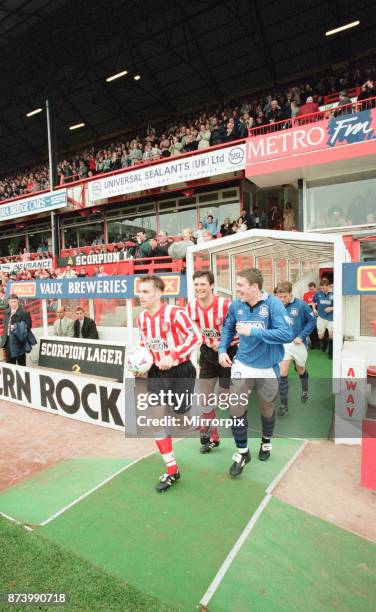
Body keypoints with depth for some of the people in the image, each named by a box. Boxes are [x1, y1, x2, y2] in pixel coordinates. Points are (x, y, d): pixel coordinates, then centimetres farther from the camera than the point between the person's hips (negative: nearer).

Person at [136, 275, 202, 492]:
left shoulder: (174, 313, -21)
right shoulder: (142, 318, 1)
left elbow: (196, 336, -24)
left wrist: (173, 356, -29)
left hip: (181, 370, -6)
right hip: (157, 372, 6)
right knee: (155, 419, 0)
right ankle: (172, 471, 17)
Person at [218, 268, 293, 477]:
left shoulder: (273, 304, -19)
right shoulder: (236, 305, -8)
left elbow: (287, 334, -28)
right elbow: (228, 328, 9)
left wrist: (253, 331, -29)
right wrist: (222, 350, -3)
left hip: (268, 368, -2)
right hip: (242, 365, 2)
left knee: (267, 410, 19)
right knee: (236, 409, -3)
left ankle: (266, 442, 49)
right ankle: (242, 452, 20)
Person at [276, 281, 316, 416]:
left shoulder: (301, 305, -16)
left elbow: (312, 320, -9)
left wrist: (301, 336, -15)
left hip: (298, 344, -1)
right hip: (283, 344, 1)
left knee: (301, 370, 21)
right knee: (282, 373, -5)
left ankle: (305, 391, 50)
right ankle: (283, 404, 7)